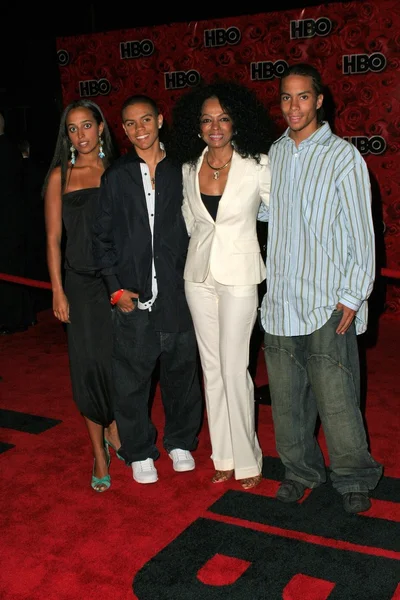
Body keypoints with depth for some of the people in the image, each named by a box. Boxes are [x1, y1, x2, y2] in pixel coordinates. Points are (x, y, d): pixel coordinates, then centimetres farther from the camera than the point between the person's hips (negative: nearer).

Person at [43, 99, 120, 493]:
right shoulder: (60, 175, 4)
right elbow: (53, 238, 2)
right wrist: (57, 291, -3)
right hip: (81, 283, -1)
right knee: (88, 365, 1)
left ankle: (115, 430, 31)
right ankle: (99, 451, 18)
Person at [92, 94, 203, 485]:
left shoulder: (180, 171, 5)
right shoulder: (115, 176, 5)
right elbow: (102, 237, 4)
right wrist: (116, 288, -3)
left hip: (177, 290, 1)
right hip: (133, 295, 0)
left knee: (181, 370, 11)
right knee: (132, 379, 5)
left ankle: (180, 442, 31)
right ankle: (139, 452, 23)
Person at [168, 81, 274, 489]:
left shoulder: (257, 165, -9)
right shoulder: (189, 168, 4)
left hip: (239, 275, -4)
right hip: (199, 274, 5)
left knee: (234, 368, -3)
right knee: (212, 368, 10)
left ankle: (247, 459, 14)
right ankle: (223, 457, 23)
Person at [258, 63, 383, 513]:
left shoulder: (343, 157, -4)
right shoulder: (274, 154, 11)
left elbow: (361, 233, -5)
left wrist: (352, 296, -10)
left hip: (327, 303, -5)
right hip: (280, 300, 5)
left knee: (336, 399, -1)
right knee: (286, 396, 11)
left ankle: (353, 479, 20)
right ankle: (300, 470, 30)